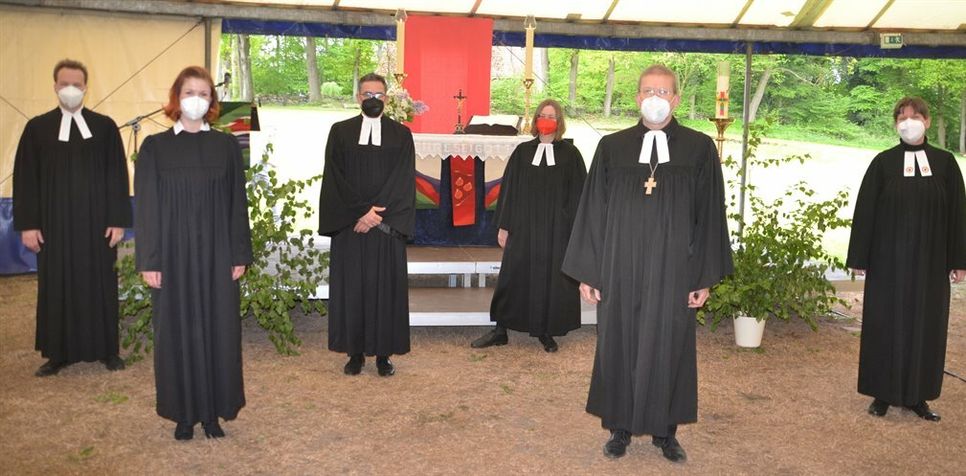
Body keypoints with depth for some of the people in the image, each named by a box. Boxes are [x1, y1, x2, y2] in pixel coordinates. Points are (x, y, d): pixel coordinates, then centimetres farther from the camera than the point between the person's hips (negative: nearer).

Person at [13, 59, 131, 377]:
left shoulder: (105, 127, 3)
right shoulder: (37, 128, 4)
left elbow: (117, 176, 1)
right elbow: (25, 179, 3)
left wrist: (118, 220, -5)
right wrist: (27, 224, -3)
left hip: (97, 223, -1)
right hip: (54, 224, 1)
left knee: (100, 285, 5)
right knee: (56, 287, 7)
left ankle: (107, 350, 17)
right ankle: (58, 353, 18)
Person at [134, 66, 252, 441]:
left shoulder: (227, 146, 5)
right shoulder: (155, 147, 2)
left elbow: (238, 204, 5)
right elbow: (146, 208, 0)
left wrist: (240, 255, 0)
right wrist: (149, 261, -6)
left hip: (216, 254, 1)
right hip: (174, 254, -1)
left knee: (218, 330, 4)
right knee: (178, 332, 5)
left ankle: (214, 412, 17)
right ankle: (184, 414, 17)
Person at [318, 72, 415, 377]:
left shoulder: (401, 134, 6)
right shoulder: (340, 132, 6)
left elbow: (403, 181, -2)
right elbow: (335, 180, -1)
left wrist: (375, 214, -11)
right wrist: (361, 211, -12)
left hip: (387, 226, 0)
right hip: (349, 226, 0)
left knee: (385, 287, 2)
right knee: (351, 288, 3)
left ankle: (383, 353, 11)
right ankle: (355, 352, 12)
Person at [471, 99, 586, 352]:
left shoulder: (570, 154, 1)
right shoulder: (522, 151, 5)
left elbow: (577, 195, 0)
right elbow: (508, 189, 5)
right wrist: (504, 225, 1)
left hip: (556, 229, -1)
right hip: (523, 226, 1)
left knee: (552, 279, 5)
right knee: (513, 276, 4)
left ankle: (546, 332, 19)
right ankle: (500, 330, 14)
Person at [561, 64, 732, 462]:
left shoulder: (699, 149, 1)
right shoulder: (612, 148, 3)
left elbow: (708, 216, 1)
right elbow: (592, 212, 3)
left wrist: (705, 276, -1)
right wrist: (588, 272, 1)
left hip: (673, 270, 0)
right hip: (620, 268, 1)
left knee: (669, 346, 7)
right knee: (619, 344, 8)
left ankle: (665, 430, 25)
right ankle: (620, 428, 24)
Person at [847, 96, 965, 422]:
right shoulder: (883, 163, 0)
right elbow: (865, 212, -1)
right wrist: (859, 258, -4)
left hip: (930, 261, 1)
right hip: (888, 260, -1)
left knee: (926, 326, 7)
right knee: (885, 324, 3)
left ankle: (917, 395, 20)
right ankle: (883, 394, 15)